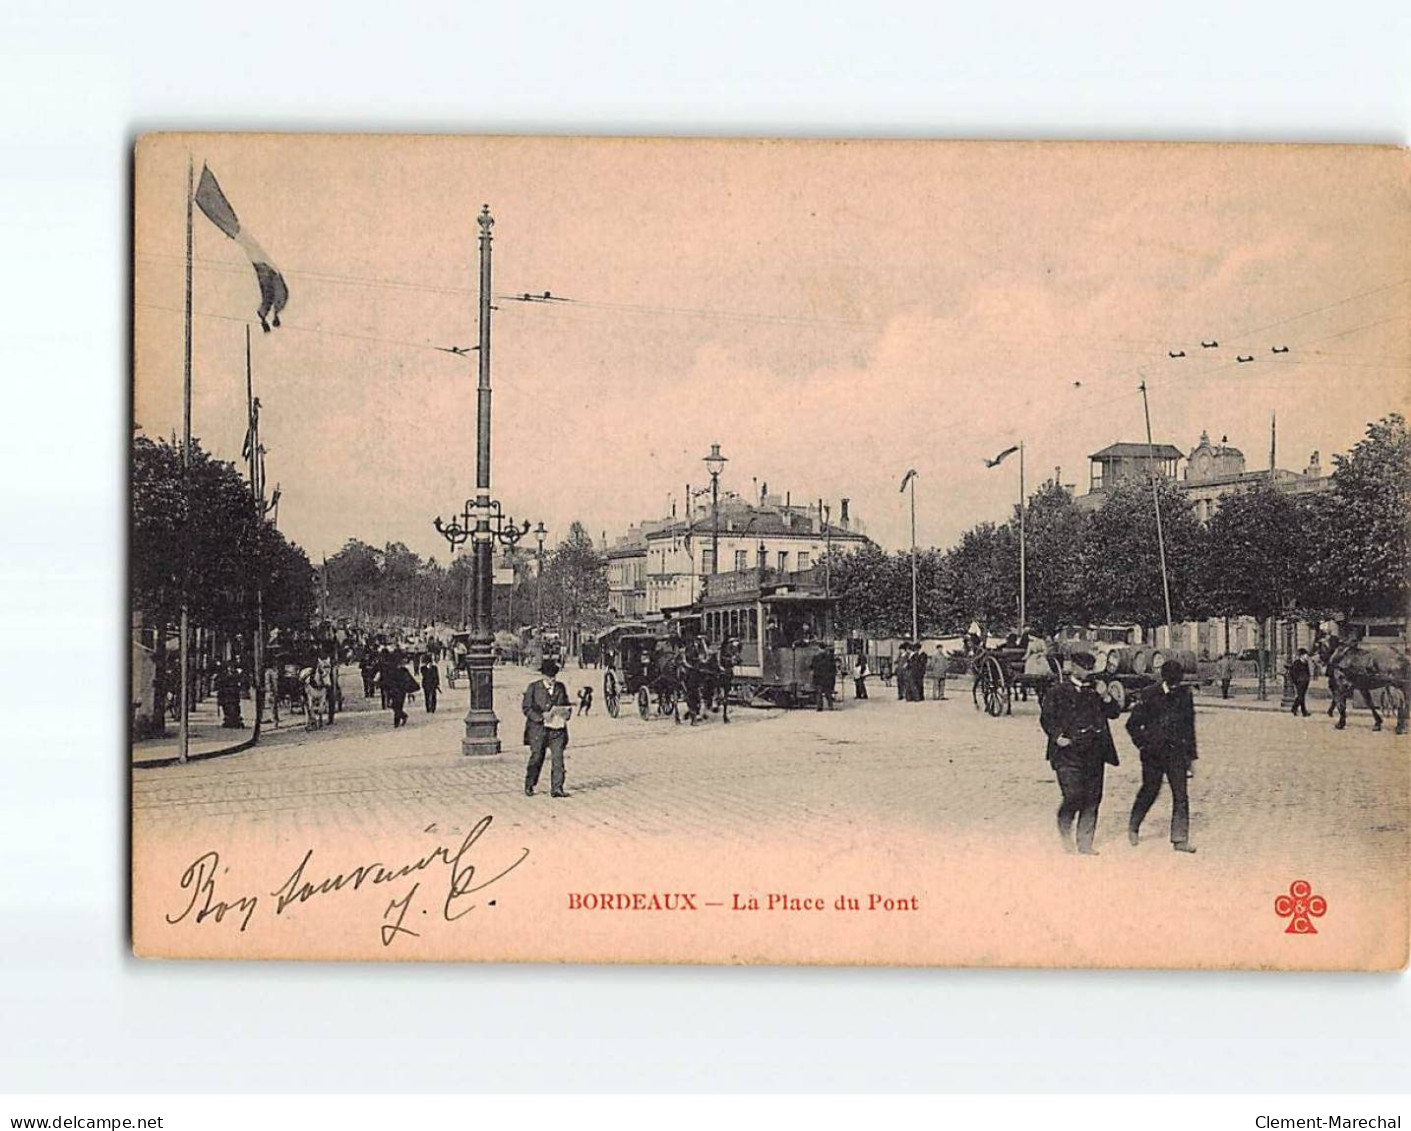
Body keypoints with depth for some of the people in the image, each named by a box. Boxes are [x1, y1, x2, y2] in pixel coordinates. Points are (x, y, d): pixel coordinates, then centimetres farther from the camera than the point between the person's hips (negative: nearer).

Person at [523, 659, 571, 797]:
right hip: (538, 729, -3)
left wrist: (565, 715, -1)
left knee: (558, 758, -6)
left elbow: (566, 705, 22)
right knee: (536, 758, 4)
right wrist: (541, 716, -17)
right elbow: (526, 708, -4)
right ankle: (529, 786, 21)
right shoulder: (533, 688, -1)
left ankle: (557, 788, -4)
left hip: (557, 728, 3)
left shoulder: (560, 687, 11)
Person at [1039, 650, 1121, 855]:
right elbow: (1046, 717, 2)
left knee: (1092, 799, 3)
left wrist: (1106, 698, -5)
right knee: (1073, 796, -12)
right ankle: (1065, 832, 15)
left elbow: (1114, 713, 13)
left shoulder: (1096, 690, 15)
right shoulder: (1059, 691, 2)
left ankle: (1085, 843, 12)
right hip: (1069, 752, -4)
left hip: (1095, 753, 4)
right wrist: (1057, 736, -12)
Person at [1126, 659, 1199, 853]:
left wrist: (1190, 755, 11)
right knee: (1149, 791, 8)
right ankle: (1133, 827, 31)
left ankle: (1180, 839, -2)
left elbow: (1189, 726, 12)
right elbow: (1133, 724, 1)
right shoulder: (1150, 695, -6)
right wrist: (1143, 744, -4)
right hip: (1153, 752, -2)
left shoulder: (1184, 695, 4)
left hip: (1176, 752, 2)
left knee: (1181, 795, -5)